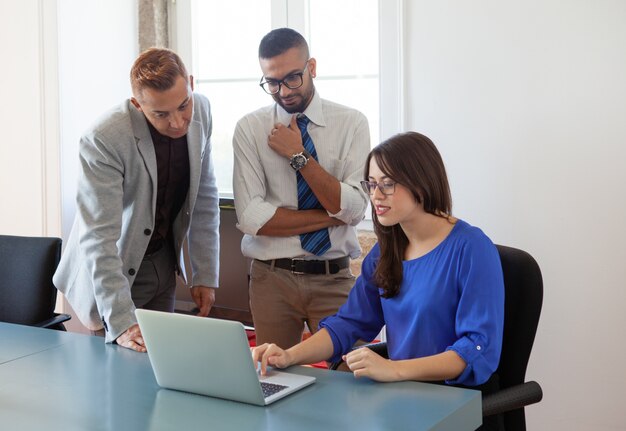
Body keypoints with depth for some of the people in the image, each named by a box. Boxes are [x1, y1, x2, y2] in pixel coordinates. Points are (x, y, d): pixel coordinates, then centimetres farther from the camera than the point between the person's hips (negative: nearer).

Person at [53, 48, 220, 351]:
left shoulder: (200, 111, -11)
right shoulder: (103, 141, -29)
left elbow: (204, 197, -1)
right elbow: (99, 239, -30)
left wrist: (205, 275, -1)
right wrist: (122, 323, -34)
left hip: (164, 264, 5)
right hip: (115, 271, -5)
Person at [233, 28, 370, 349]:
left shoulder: (351, 123, -1)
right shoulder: (249, 128, -1)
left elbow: (353, 209, -11)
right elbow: (251, 218, -11)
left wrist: (299, 156, -14)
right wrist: (332, 217, -11)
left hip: (334, 278, 0)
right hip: (272, 277, 0)